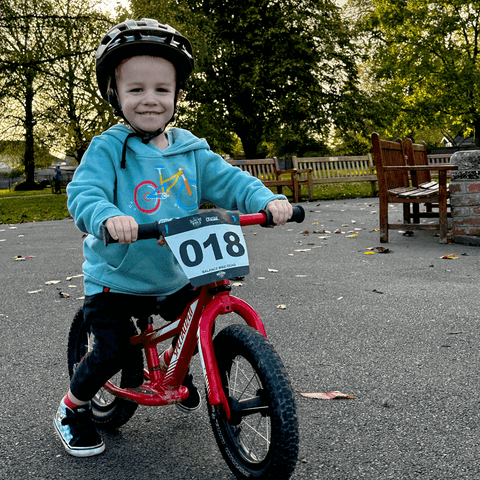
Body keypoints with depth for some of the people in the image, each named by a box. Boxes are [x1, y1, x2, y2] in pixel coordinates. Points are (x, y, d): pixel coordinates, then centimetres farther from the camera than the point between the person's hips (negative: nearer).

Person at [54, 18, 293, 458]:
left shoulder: (192, 151, 1)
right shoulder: (108, 149, -12)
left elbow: (228, 181, -3)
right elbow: (84, 193, -23)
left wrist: (268, 200, -22)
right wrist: (108, 217, -45)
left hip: (176, 276, 5)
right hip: (117, 277, -4)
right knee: (113, 350, -11)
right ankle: (72, 410, 19)